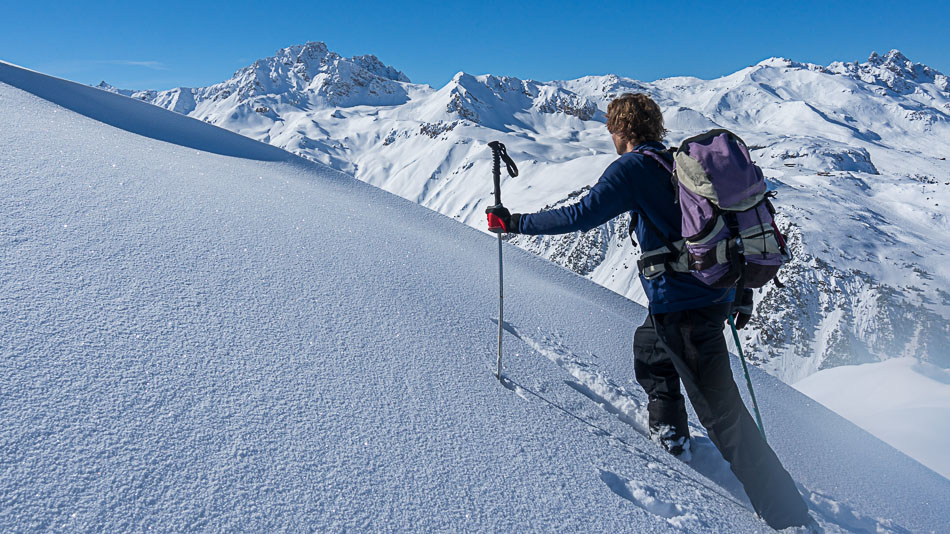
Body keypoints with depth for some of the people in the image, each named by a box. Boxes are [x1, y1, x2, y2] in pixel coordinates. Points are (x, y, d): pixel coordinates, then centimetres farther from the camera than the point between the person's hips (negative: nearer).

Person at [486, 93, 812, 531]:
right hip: (718, 294, 9)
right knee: (648, 343, 32)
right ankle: (669, 428, 42)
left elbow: (582, 215, -19)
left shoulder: (632, 167, -9)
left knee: (721, 411, -1)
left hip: (684, 305, -9)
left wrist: (515, 223, -8)